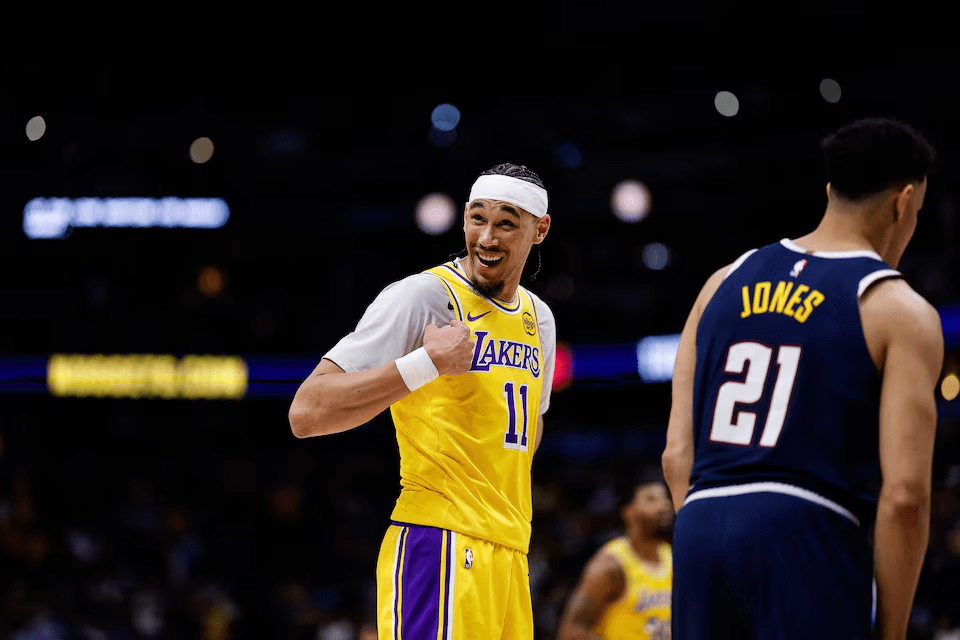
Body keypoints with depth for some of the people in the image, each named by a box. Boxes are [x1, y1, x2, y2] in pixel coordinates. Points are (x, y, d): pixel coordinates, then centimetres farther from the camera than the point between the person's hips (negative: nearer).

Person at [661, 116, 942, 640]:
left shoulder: (724, 282, 17)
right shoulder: (900, 312, 1)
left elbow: (677, 455, 13)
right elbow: (903, 496, -8)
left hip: (700, 525, 6)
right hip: (808, 537, -5)